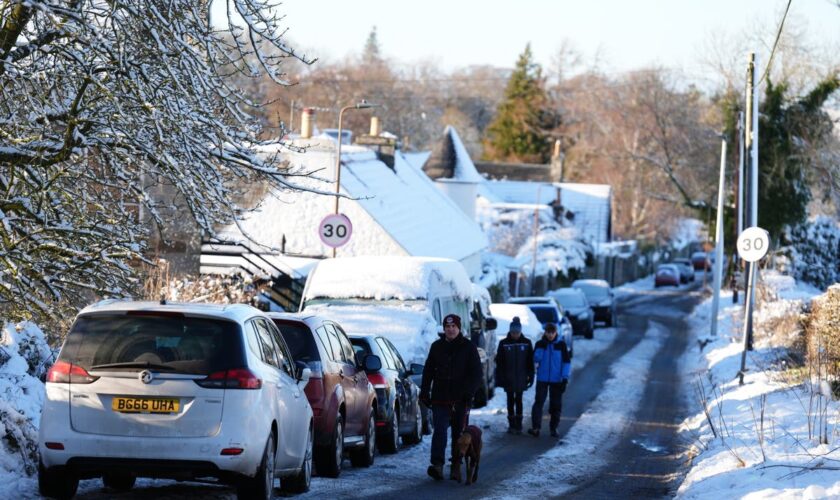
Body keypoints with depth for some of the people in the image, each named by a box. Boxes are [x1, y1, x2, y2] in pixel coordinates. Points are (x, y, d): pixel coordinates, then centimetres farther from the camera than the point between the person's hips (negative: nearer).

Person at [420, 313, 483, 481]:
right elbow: (428, 371, 15)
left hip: (460, 399, -1)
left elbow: (476, 373, 0)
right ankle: (437, 465, -22)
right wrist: (424, 392, 7)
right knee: (439, 430, -12)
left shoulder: (468, 348, 2)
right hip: (440, 398, 1)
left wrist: (469, 393, -12)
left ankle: (456, 467, 15)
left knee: (459, 433, 6)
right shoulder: (437, 347, 10)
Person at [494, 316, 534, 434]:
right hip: (508, 379, 0)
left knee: (519, 401, 2)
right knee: (510, 401, 6)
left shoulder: (526, 343, -1)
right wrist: (500, 378, -6)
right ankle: (511, 425, 13)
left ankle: (518, 425, 9)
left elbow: (530, 361, 2)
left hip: (521, 378, 0)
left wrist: (530, 376, -1)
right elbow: (499, 362, -1)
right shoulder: (504, 343, -3)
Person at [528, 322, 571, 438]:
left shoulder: (561, 344, 1)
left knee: (556, 404, 5)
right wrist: (541, 348, -17)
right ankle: (535, 427, -14)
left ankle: (553, 428, 15)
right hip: (542, 379, 0)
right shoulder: (540, 344, 2)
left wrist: (565, 377, -6)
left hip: (556, 380, 0)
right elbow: (535, 359, -6)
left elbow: (566, 361, 1)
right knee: (539, 402, -10)